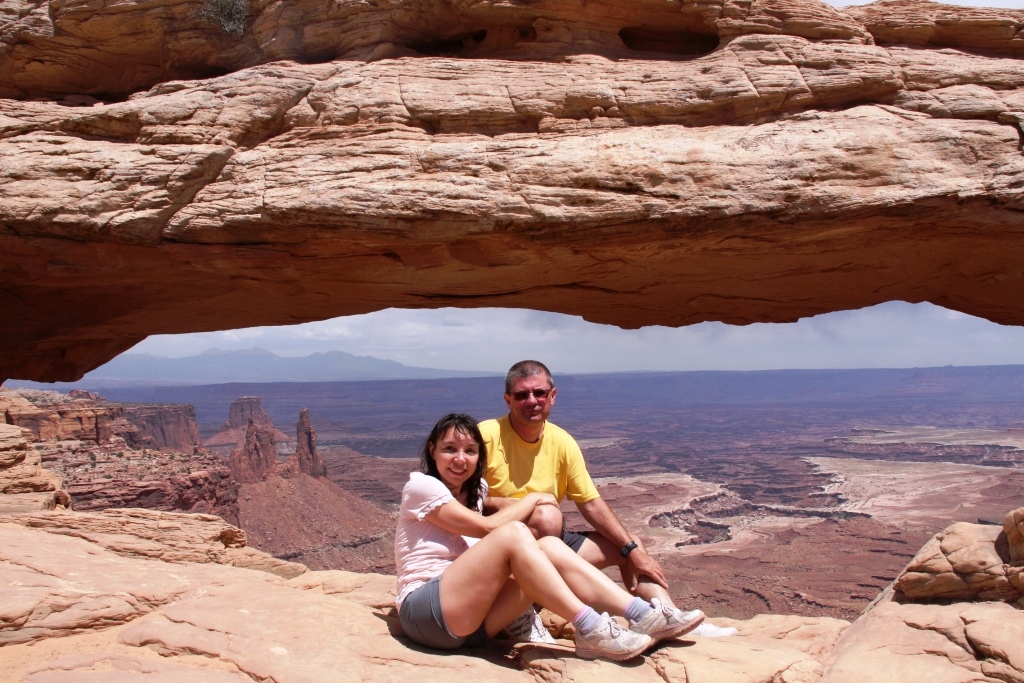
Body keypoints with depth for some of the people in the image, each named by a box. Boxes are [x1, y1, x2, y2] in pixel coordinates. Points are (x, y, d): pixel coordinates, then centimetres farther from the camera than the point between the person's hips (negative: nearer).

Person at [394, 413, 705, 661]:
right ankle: (589, 630, -27)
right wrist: (531, 499, 1)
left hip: (469, 617, 7)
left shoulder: (473, 493, 19)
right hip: (425, 612, -7)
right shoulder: (421, 486, -4)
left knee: (549, 548, -12)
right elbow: (487, 527, -12)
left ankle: (643, 615, -18)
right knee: (512, 534, -26)